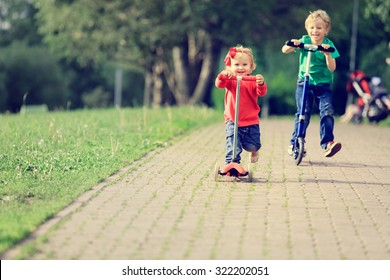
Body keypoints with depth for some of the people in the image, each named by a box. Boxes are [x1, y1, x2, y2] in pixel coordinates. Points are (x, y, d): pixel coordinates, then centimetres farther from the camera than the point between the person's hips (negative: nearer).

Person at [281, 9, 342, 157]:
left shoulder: (329, 45, -2)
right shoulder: (304, 41, -1)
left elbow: (332, 68, -10)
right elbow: (284, 50, -7)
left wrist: (327, 53, -26)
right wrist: (292, 45, -28)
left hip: (323, 85, 0)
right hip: (304, 83, 0)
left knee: (327, 111, -17)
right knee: (303, 113, -10)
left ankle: (327, 143, -14)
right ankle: (294, 143, 1)